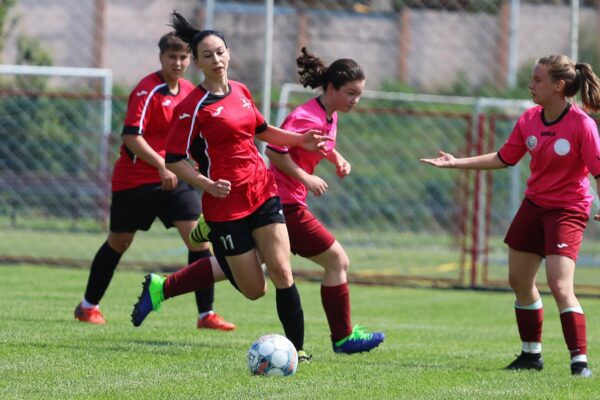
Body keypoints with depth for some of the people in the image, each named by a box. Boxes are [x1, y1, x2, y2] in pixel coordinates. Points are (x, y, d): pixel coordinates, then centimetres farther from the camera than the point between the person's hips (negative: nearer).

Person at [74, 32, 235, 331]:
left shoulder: (189, 91, 6)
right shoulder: (147, 91, -15)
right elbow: (131, 137, -23)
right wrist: (161, 165, -29)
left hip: (174, 178, 5)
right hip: (135, 180, -5)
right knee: (119, 242, 8)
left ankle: (206, 314, -7)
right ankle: (88, 306, 26)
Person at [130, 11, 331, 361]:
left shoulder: (241, 92, 8)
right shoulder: (194, 108, -12)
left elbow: (261, 131, 25)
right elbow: (174, 160, -12)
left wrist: (301, 140, 12)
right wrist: (208, 185, -25)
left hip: (262, 191, 5)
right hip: (226, 204, -5)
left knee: (281, 270, -7)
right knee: (254, 289, 1)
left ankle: (297, 347, 1)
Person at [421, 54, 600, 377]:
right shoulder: (529, 120, 0)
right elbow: (503, 158, 11)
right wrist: (456, 163, 9)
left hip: (567, 210, -8)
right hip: (534, 205, 8)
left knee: (560, 284, -20)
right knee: (519, 279, 14)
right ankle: (531, 354, 29)